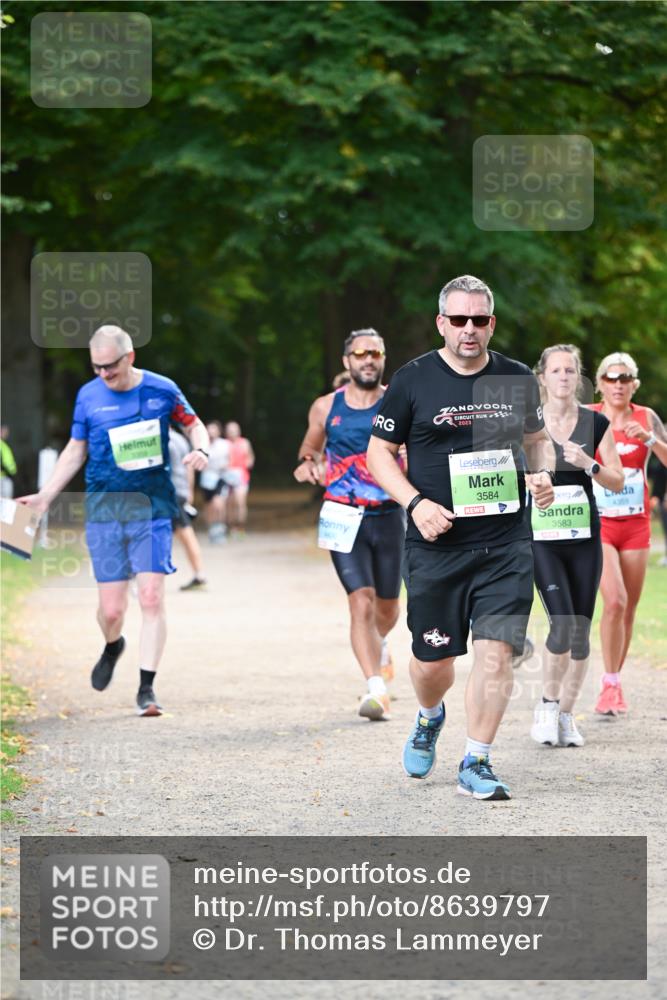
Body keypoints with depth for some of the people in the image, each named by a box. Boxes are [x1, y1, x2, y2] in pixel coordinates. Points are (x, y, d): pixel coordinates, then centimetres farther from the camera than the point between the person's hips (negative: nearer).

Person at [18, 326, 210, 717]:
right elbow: (76, 450, 14)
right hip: (104, 508, 1)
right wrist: (46, 495, 9)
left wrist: (201, 450, -7)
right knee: (111, 608, -2)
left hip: (152, 506, -1)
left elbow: (194, 423, 15)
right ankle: (112, 646, 34)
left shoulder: (162, 390, -1)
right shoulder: (88, 396, 2)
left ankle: (147, 688, -2)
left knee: (152, 597, -11)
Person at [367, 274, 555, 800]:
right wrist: (416, 503, -11)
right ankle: (429, 718, 41)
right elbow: (380, 452, 3)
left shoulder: (518, 380, 6)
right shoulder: (413, 380, -2)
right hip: (435, 544, -1)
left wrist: (543, 473, -1)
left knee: (496, 650, -9)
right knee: (433, 658, 7)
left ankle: (476, 764, 2)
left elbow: (538, 438, 22)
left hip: (506, 544, 1)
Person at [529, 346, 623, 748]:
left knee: (581, 631, 3)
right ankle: (548, 704, 5)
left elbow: (617, 482, 2)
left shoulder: (596, 424, 3)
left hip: (585, 537, 2)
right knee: (562, 625, -16)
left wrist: (589, 464, -12)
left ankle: (566, 715, 16)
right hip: (542, 538, -2)